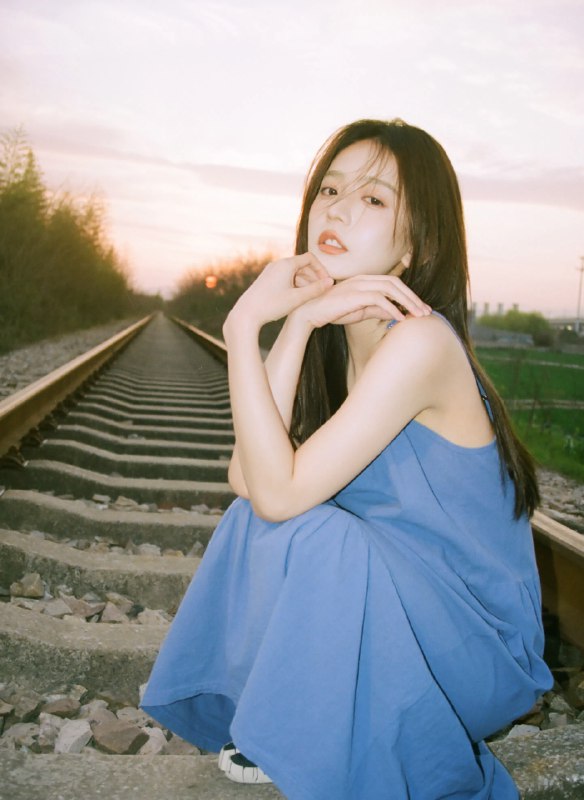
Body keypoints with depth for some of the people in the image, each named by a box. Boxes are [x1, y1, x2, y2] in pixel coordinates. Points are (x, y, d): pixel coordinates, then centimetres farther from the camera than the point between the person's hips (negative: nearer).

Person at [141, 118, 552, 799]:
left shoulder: (418, 340, -25)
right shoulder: (337, 337, 1)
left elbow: (280, 491, -29)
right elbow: (246, 479, -13)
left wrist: (244, 327, -28)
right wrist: (297, 324, -19)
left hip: (477, 641, -7)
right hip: (392, 598, 7)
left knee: (313, 536, -29)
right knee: (255, 515, -6)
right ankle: (284, 734, 15)